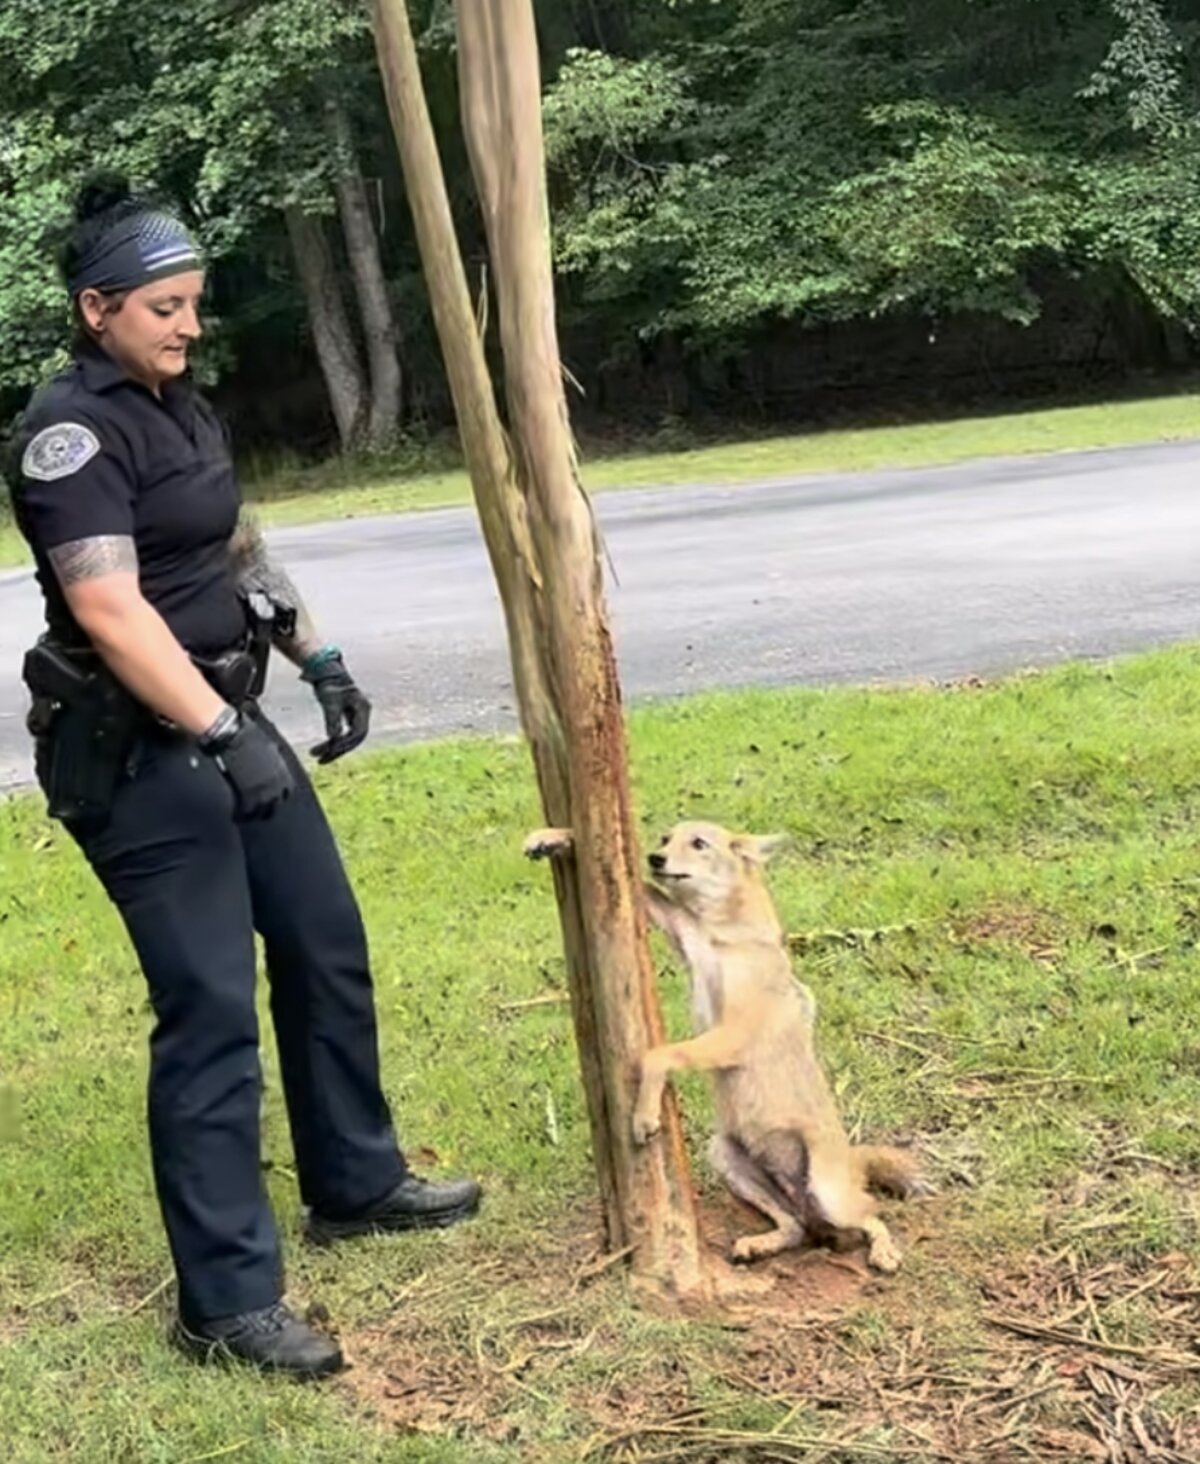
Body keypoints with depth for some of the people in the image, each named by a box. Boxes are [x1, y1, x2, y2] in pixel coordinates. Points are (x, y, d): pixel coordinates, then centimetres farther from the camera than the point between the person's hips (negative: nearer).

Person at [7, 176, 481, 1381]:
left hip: (223, 722, 10)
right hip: (136, 755, -10)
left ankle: (354, 1185, 35)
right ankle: (226, 1299, 0)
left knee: (327, 950, 16)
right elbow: (109, 611, -25)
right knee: (210, 1008, -9)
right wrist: (222, 734, -28)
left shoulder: (177, 405, 13)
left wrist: (320, 660, 15)